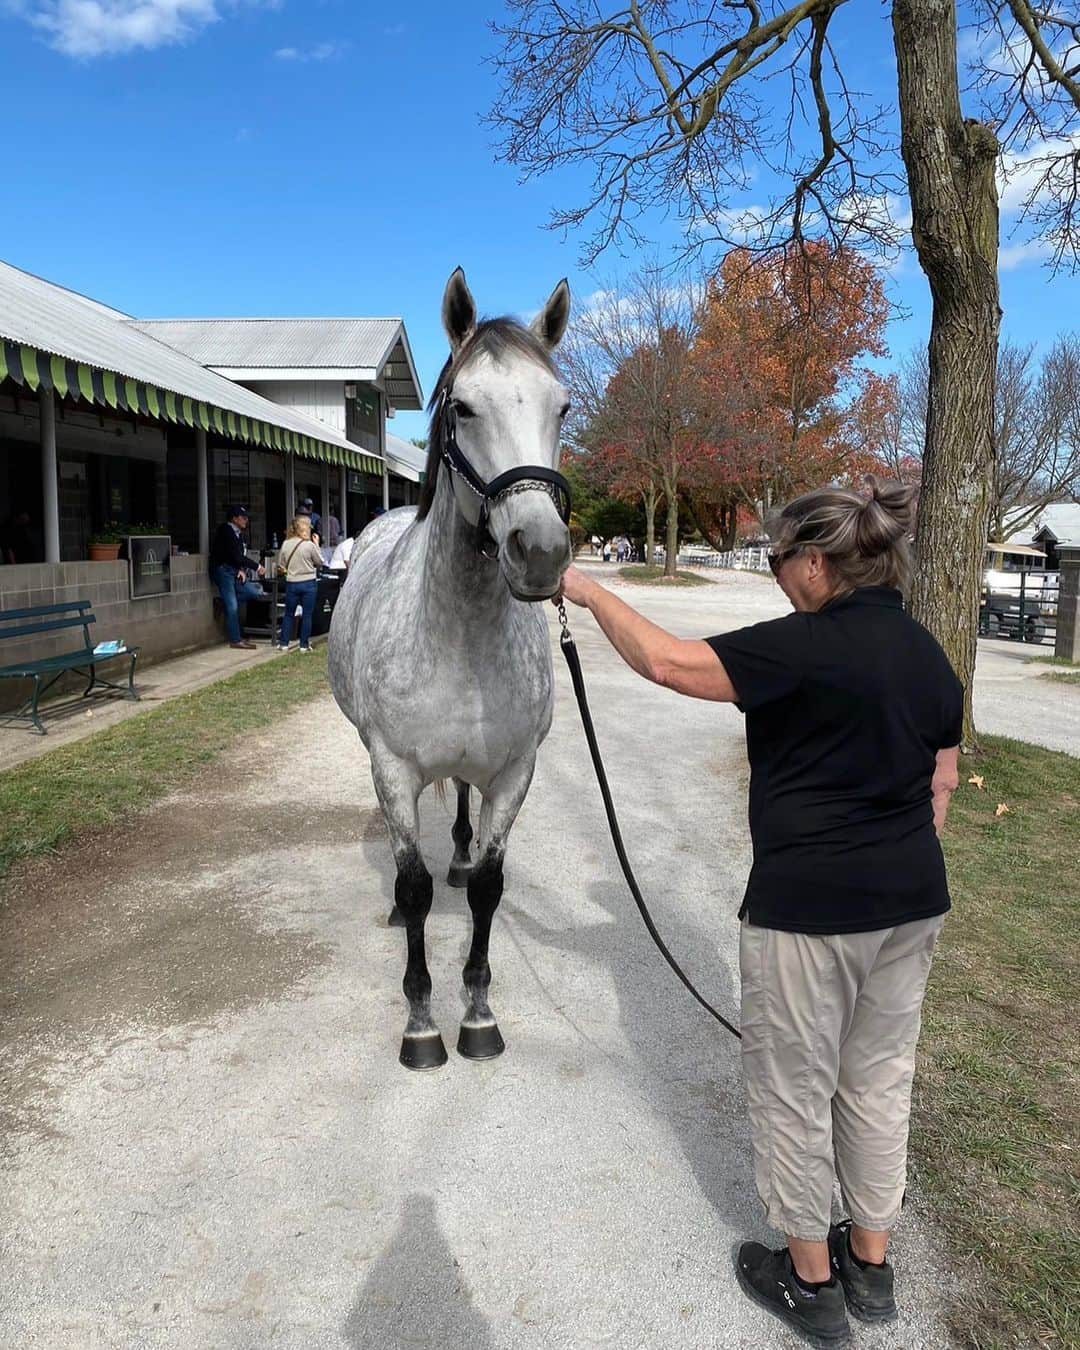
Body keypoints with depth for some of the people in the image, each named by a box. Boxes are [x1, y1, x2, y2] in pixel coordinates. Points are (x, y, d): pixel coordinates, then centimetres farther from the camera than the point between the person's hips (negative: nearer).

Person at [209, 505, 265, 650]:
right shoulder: (226, 531, -16)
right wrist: (256, 567, -16)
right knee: (232, 606, -7)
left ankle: (226, 599, 9)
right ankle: (236, 640, -1)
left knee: (257, 591, -2)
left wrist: (242, 570, -7)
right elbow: (236, 556, -22)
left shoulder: (238, 533, 11)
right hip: (223, 571, -8)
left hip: (233, 571, 8)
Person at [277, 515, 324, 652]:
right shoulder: (310, 545, -12)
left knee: (289, 614, 14)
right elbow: (319, 562, 0)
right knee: (307, 615, 6)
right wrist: (316, 545, 6)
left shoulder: (286, 544, -3)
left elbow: (281, 564, 4)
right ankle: (304, 645, 8)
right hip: (309, 583, -3)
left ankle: (284, 643, 14)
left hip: (291, 583, 3)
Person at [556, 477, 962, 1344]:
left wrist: (590, 592, -8)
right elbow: (940, 786, 12)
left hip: (809, 909, -8)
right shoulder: (931, 656, 6)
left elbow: (666, 661, -21)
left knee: (793, 1088, 11)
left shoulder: (809, 646, -20)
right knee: (880, 1080, 21)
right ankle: (871, 1265, 38)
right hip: (913, 904, 8)